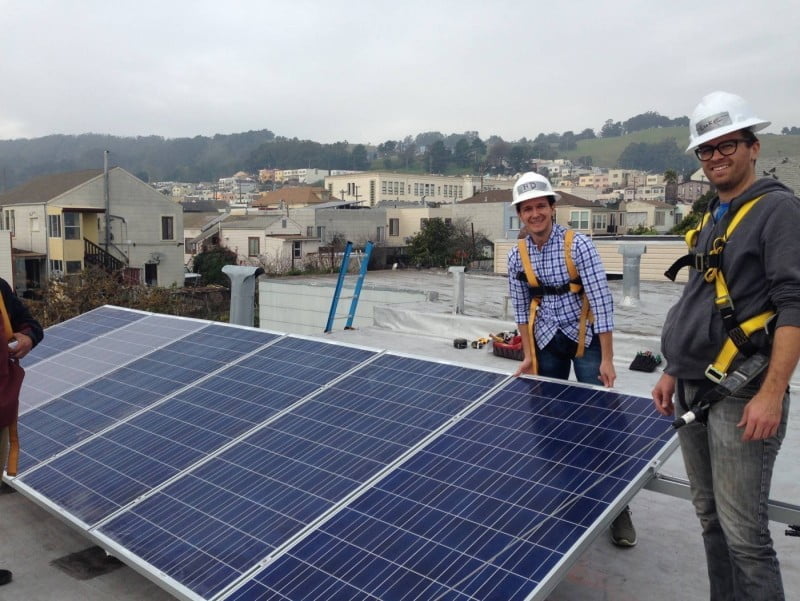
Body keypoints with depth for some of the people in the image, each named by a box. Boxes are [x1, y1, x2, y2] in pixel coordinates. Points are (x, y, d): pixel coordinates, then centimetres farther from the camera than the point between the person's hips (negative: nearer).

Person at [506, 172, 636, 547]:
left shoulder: (577, 244, -16)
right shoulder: (517, 256, -4)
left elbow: (601, 299, -19)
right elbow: (521, 308, 4)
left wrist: (606, 358, -21)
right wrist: (528, 355, 2)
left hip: (585, 337, -4)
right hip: (547, 342, 4)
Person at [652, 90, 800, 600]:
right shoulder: (713, 217, 16)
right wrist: (673, 372, 18)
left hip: (741, 395, -8)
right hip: (695, 391, 8)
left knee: (743, 533, -4)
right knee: (710, 520, 16)